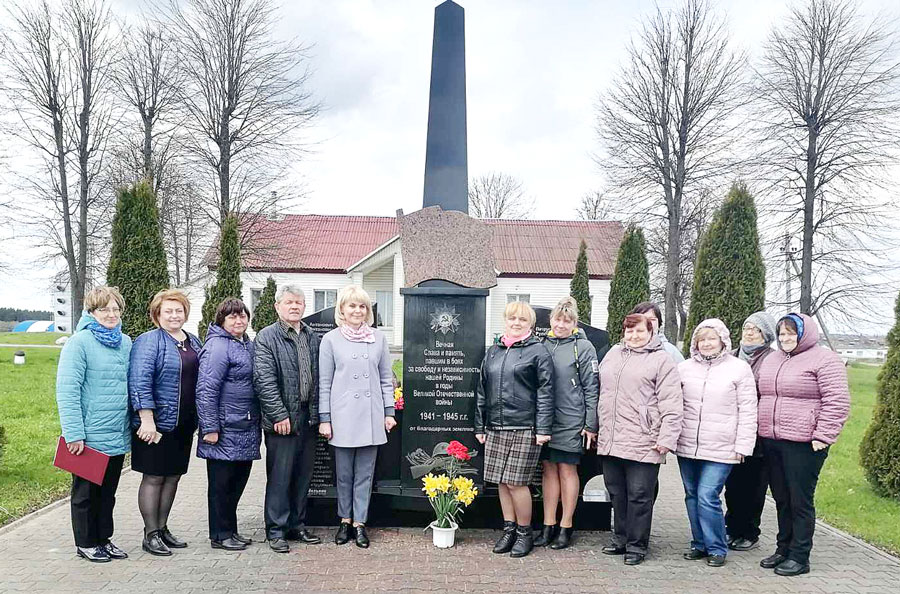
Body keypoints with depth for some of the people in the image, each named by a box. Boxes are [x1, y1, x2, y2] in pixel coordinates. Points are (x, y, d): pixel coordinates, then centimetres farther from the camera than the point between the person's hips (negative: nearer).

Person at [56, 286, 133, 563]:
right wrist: (73, 433, -19)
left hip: (119, 435, 6)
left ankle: (103, 538, 30)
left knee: (108, 491, 17)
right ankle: (86, 543, 23)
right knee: (87, 491, 9)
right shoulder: (79, 342, -11)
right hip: (90, 436, -6)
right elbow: (67, 391, -15)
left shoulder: (126, 343, 9)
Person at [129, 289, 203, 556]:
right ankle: (150, 534, 12)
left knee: (173, 475, 13)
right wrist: (147, 420, -23)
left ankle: (162, 528, 26)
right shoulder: (148, 341, -10)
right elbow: (139, 382, -18)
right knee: (154, 477, 2)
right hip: (157, 423, -7)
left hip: (184, 424, 7)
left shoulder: (193, 341, 13)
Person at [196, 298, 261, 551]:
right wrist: (210, 428, -21)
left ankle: (231, 530, 27)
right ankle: (220, 535, 14)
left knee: (239, 480, 15)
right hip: (225, 430, -9)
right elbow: (206, 390, -18)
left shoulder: (248, 345, 14)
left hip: (246, 429, 9)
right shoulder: (217, 347, -14)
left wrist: (256, 422, 20)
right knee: (221, 483, 2)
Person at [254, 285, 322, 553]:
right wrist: (279, 415, -16)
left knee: (303, 475, 13)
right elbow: (264, 380, -12)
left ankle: (297, 525, 25)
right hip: (282, 419, -6)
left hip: (308, 418, 6)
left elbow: (318, 379, 14)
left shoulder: (313, 338, 13)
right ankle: (276, 530, 12)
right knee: (280, 476, 0)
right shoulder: (266, 337, -5)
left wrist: (317, 413, 7)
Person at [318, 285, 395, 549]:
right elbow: (324, 382, 1)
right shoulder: (331, 340, 1)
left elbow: (386, 379, 10)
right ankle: (345, 520, 24)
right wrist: (324, 418, -2)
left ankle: (359, 522, 17)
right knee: (344, 473, 9)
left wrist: (389, 412, 5)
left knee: (365, 473, 7)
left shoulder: (378, 338, 7)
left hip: (371, 416, 2)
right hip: (343, 416, -1)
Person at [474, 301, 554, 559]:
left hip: (524, 428, -5)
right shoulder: (493, 352, 15)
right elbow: (482, 391, 18)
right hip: (495, 427, 5)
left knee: (516, 482, -4)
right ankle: (509, 529, 23)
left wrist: (543, 428, -11)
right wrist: (480, 426, 15)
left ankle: (525, 533, 13)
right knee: (502, 482, 9)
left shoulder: (538, 351, -1)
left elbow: (545, 392, -5)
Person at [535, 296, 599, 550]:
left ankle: (565, 527, 16)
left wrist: (591, 425, -9)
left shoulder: (583, 347, -4)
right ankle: (548, 526, 19)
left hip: (571, 422, -4)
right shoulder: (543, 344, 8)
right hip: (544, 420, 5)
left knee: (567, 470, 5)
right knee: (549, 469, 10)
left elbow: (591, 388, -5)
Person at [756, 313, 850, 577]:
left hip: (803, 445, -7)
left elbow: (837, 402, -12)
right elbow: (762, 396, 25)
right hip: (771, 443, 7)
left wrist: (822, 436, -16)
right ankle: (783, 549, 26)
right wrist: (762, 431, 19)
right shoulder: (771, 360, 16)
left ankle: (799, 557, 11)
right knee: (782, 500, 15)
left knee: (800, 501, 1)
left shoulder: (824, 360, -7)